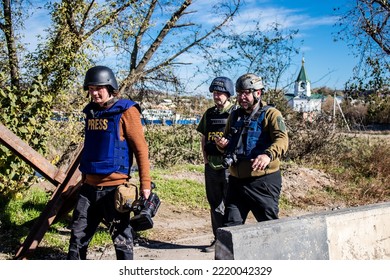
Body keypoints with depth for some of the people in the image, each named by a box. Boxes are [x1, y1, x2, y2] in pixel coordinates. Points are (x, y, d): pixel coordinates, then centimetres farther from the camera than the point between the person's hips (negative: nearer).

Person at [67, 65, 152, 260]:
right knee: (78, 234, 12)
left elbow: (140, 148, -10)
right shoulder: (91, 111, 12)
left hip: (114, 186, -6)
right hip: (90, 185, 7)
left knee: (121, 237, 5)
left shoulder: (125, 111, -9)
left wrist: (145, 184, -13)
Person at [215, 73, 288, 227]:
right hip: (236, 180, 6)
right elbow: (227, 141, 25)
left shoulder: (271, 114, -6)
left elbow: (282, 139, -22)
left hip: (263, 181, -6)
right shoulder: (234, 116, 14)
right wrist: (222, 144, 0)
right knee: (230, 226, 9)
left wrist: (268, 155, -42)